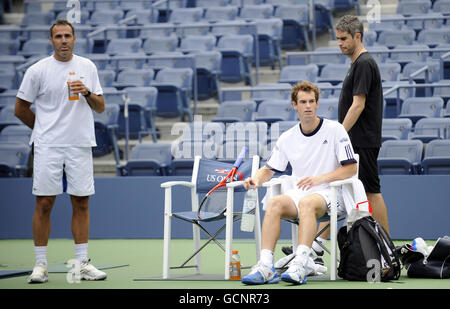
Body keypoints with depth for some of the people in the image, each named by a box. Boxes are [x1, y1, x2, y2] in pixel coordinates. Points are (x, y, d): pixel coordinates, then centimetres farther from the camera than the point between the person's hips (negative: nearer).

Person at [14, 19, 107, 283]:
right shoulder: (38, 70, -2)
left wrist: (87, 92, -9)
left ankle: (82, 263, 9)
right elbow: (21, 109, 5)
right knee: (44, 204, -3)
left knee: (81, 204, 3)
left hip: (80, 145, 3)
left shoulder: (88, 67, 8)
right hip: (48, 147, -3)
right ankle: (41, 264, 4)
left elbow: (101, 107, 10)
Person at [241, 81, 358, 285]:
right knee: (275, 203, -29)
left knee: (307, 203, -38)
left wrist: (320, 178, -16)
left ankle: (299, 266, -52)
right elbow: (269, 169, 18)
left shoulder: (335, 130, 1)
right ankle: (265, 267, -40)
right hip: (298, 192, 4)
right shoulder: (287, 138, 12)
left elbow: (351, 168, -3)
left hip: (327, 194, -4)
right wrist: (257, 179, -7)